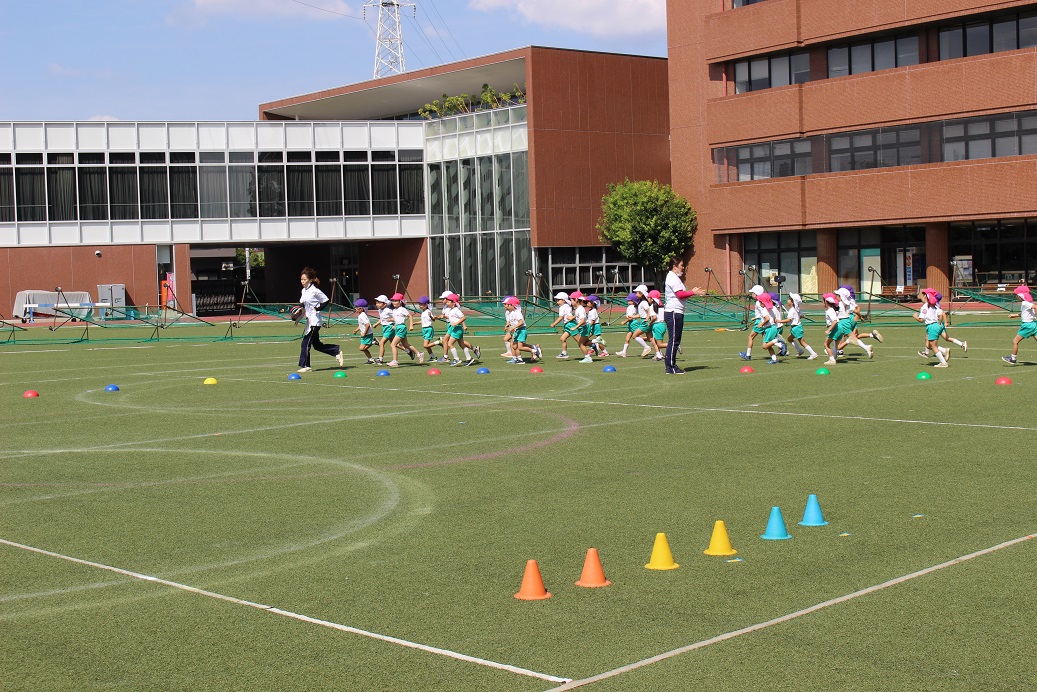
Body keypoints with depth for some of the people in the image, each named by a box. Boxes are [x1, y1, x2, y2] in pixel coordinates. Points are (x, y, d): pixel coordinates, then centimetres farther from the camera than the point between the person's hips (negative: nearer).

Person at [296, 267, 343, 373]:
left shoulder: (314, 291, -13)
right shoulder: (304, 290, 11)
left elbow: (326, 301, -8)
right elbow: (302, 303, 21)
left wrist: (317, 308, -15)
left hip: (314, 321, -9)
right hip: (309, 320, 9)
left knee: (306, 343, -8)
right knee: (317, 345, 13)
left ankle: (305, 366, -2)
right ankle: (337, 352, 24)